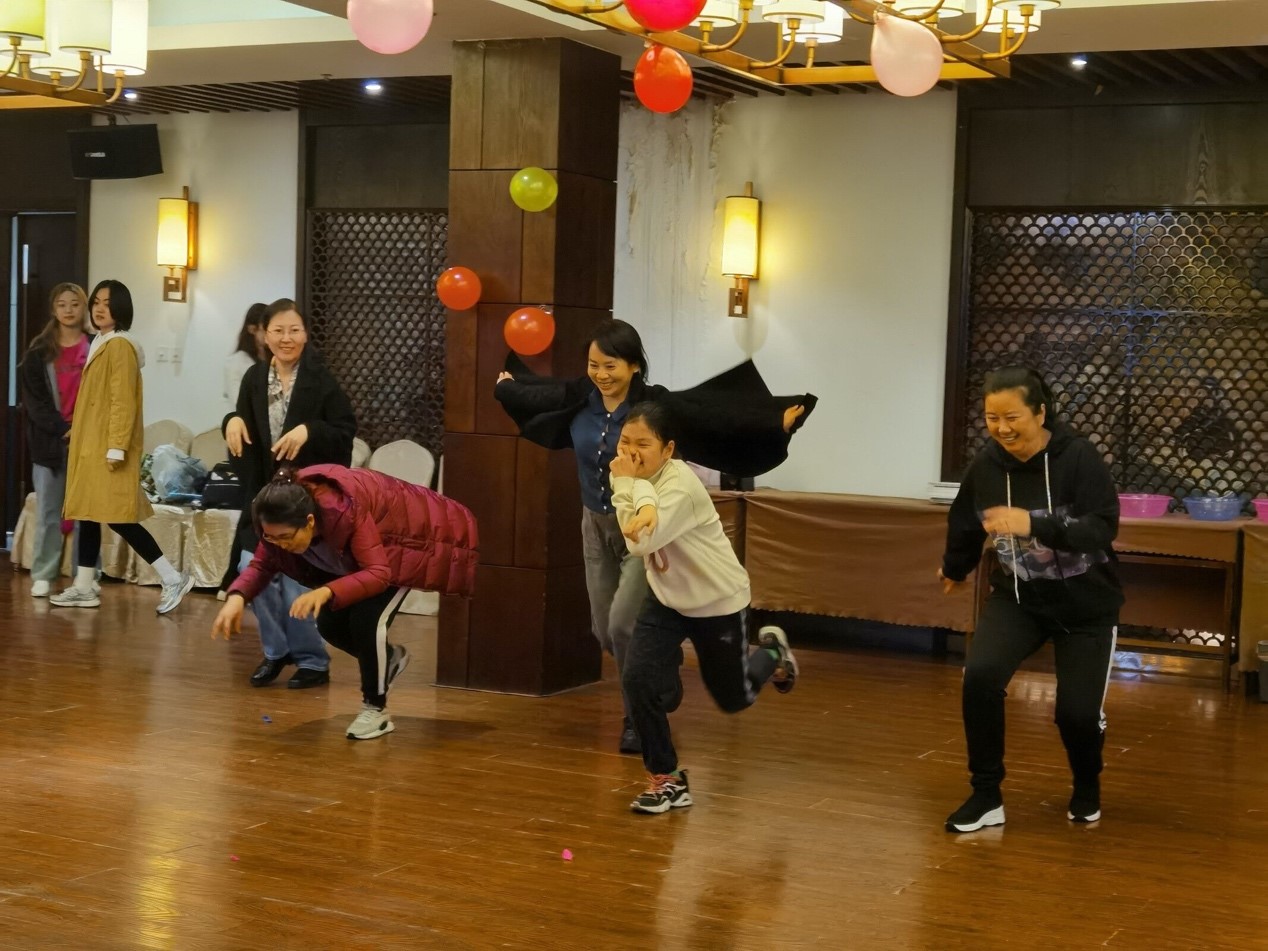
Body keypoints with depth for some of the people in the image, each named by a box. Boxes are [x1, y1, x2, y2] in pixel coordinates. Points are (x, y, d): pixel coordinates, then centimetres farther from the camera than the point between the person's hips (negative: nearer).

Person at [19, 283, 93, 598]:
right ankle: (43, 576, 7)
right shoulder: (39, 351, 7)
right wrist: (61, 428, -10)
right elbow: (33, 398, 1)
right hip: (49, 440, 1)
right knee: (47, 512, 2)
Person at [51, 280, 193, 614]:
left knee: (117, 517, -12)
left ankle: (173, 579, -9)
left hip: (108, 446, -10)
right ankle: (84, 587, 15)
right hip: (90, 444, 10)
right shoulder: (99, 344, 16)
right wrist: (77, 433, 16)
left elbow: (124, 402, -19)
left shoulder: (120, 346, -13)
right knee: (88, 513, 10)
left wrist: (117, 446, -23)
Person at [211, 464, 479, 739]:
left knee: (366, 618, -24)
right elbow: (262, 564, -14)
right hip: (369, 546, 7)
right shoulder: (285, 517, -23)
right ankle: (389, 658, 27)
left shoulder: (345, 511, -42)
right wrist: (237, 597, -34)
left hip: (415, 538, -7)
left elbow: (377, 573, -44)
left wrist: (327, 591, -58)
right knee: (330, 623, -4)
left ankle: (375, 710, -3)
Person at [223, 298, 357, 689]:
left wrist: (308, 430, -24)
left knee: (296, 577, -3)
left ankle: (312, 660, 15)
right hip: (263, 489, 5)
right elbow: (244, 427, 14)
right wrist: (233, 420, -8)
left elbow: (346, 430, -10)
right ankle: (277, 649, 20)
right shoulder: (254, 378, 4)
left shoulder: (321, 380, -9)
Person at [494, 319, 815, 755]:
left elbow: (718, 414, -27)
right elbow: (537, 394, 14)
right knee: (605, 632, 12)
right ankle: (661, 687, 38)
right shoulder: (579, 399, -7)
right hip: (596, 526, 6)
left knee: (623, 625, -14)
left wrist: (776, 420, -34)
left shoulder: (657, 405, -21)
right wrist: (506, 387, 32)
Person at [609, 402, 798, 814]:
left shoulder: (681, 484, -31)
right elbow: (633, 540, -28)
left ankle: (772, 652, 47)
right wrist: (625, 485, -43)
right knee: (637, 680, -15)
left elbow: (644, 541, -44)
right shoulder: (635, 479, -10)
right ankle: (666, 780, 1)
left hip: (718, 600, -5)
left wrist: (635, 484, -39)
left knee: (733, 699, 13)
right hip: (667, 599, 5)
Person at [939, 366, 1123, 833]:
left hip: (1085, 604, -2)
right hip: (1017, 596, 3)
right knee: (980, 675, -21)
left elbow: (1103, 528, -33)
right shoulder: (986, 465, -11)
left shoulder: (1080, 458, -23)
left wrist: (1034, 524, -46)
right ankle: (987, 795, -5)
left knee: (1077, 711, -6)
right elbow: (966, 521, 9)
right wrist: (954, 568, 26)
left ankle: (1087, 787, 30)